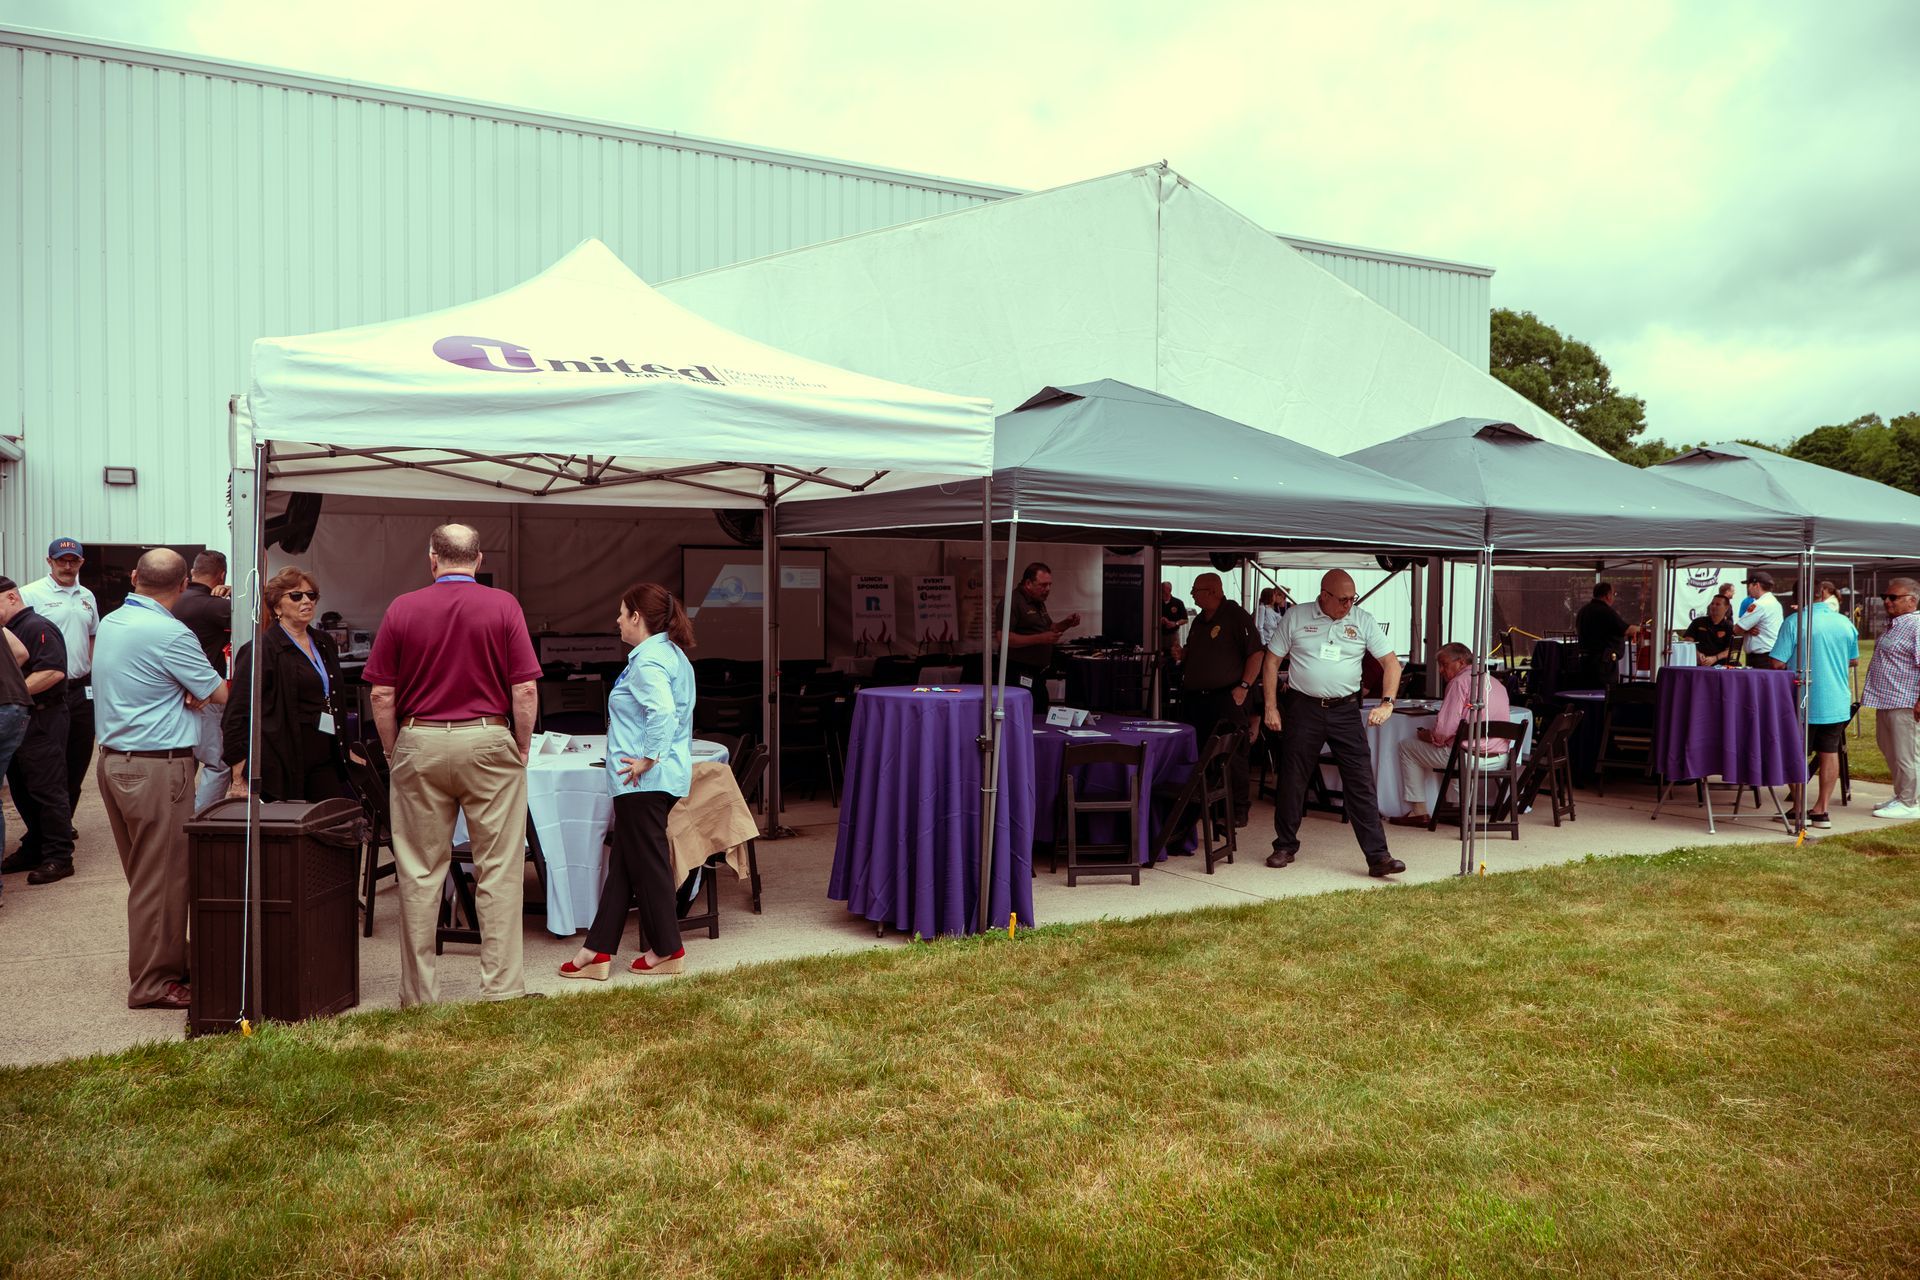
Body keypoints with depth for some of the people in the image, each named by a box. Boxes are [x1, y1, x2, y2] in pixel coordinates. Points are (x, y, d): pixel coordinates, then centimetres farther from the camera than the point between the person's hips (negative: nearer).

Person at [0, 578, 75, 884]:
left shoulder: (38, 627, -12)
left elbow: (54, 671, -25)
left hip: (42, 721, -10)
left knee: (47, 790, -6)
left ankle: (59, 858, -1)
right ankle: (34, 848, 23)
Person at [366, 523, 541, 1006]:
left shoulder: (402, 609, 1)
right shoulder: (503, 606, -3)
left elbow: (381, 696, 0)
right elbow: (525, 690, -7)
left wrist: (394, 751, 11)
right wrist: (522, 747, 4)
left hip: (419, 744, 2)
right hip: (488, 740, -2)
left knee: (420, 874, 9)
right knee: (498, 871, 4)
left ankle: (418, 991, 16)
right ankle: (502, 986, 6)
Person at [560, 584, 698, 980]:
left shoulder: (648, 660, -17)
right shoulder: (674, 654, 15)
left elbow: (662, 712, -32)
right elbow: (676, 714, 22)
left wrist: (648, 759, -24)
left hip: (644, 781, -11)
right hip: (667, 776, 11)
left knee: (647, 863, 1)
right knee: (622, 862, 13)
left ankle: (667, 951, 12)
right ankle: (597, 951, 18)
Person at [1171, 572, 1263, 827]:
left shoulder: (1236, 616, -7)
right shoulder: (1199, 621, 17)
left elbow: (1256, 653, -11)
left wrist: (1244, 686, -17)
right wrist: (1182, 655, 7)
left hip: (1226, 698, -8)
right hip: (1194, 698, 8)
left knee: (1230, 756, -4)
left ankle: (1239, 809, 4)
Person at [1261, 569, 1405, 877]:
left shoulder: (1363, 621, 1)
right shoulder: (1296, 617, -1)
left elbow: (1391, 662, 3)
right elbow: (1272, 661, 2)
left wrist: (1387, 703, -10)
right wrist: (1271, 708, -3)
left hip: (1345, 710, 1)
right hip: (1303, 709, 0)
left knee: (1361, 783, -3)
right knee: (1292, 780, 7)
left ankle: (1378, 856, 0)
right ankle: (1285, 846, 23)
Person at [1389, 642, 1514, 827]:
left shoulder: (1460, 682, -10)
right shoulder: (1497, 684, 15)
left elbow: (1444, 730, -17)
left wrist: (1428, 736, 5)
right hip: (1500, 760, 8)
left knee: (1406, 746, 10)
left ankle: (1419, 812, 10)